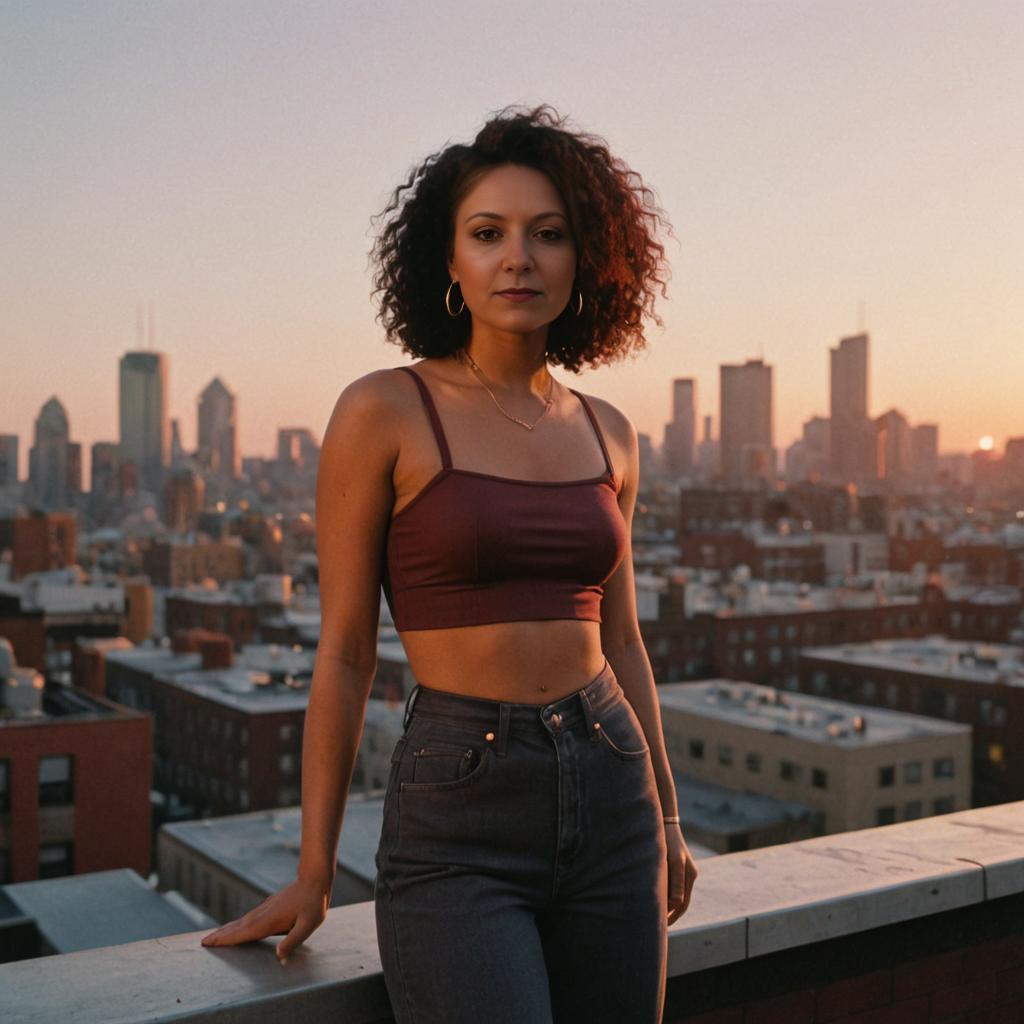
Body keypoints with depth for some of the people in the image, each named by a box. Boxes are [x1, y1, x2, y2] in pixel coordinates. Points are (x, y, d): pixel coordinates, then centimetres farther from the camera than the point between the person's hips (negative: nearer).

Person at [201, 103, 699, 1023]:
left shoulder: (607, 433, 7)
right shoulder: (385, 412, -7)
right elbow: (344, 653, -4)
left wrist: (667, 817, 17)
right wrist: (313, 873, 0)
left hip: (609, 803, 5)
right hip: (457, 818, -5)